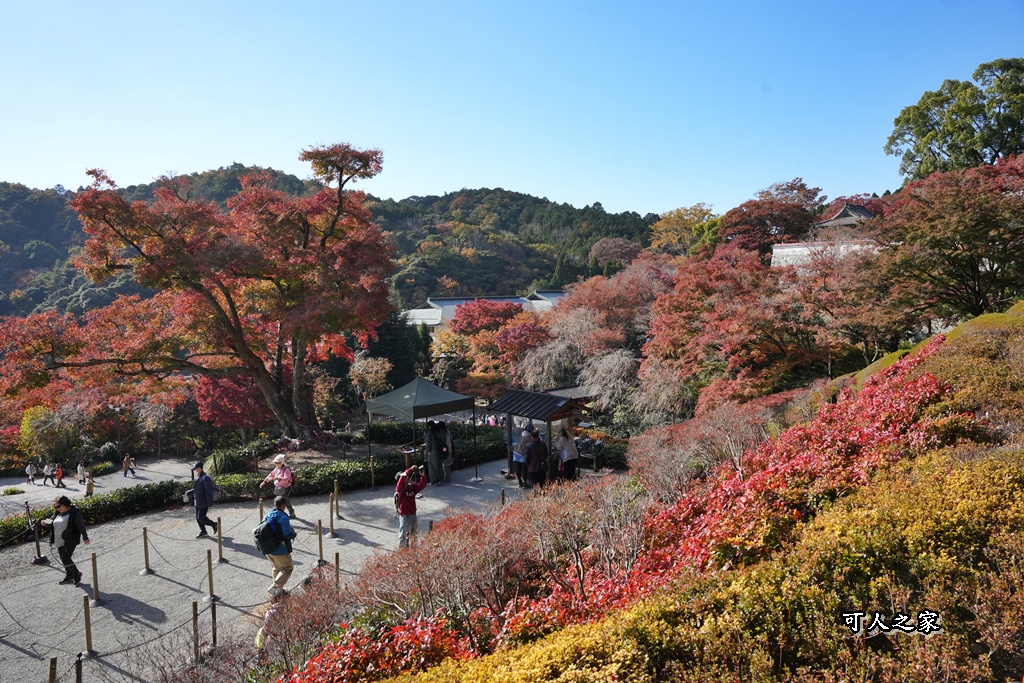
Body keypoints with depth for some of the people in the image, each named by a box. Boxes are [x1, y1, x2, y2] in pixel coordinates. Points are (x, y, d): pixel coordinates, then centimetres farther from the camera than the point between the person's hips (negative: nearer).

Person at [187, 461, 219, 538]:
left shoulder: (205, 478, -20)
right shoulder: (199, 478, 9)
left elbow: (209, 492, -21)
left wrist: (210, 504, -20)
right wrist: (189, 492, 9)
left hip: (203, 503, -9)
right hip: (198, 502, 9)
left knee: (201, 518, -5)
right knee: (198, 518, 13)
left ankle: (214, 524, 13)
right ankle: (203, 532, 23)